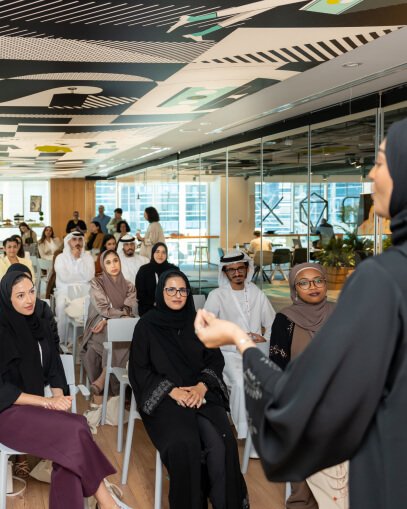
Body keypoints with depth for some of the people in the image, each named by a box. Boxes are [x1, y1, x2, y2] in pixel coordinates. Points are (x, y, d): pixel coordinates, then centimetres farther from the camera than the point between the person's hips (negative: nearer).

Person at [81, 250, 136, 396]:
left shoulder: (129, 286, 12)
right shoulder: (96, 283, 4)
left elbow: (129, 311, -1)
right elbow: (102, 309, -7)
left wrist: (107, 320, -15)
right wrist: (122, 313, -9)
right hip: (99, 330, -2)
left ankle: (102, 379, -30)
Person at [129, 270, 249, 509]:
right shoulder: (147, 325, 3)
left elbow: (215, 359, 9)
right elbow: (139, 369, 0)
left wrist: (202, 386, -10)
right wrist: (172, 391, -14)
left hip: (201, 392, 2)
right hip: (162, 397, -2)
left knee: (221, 441, -26)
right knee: (184, 444, -31)